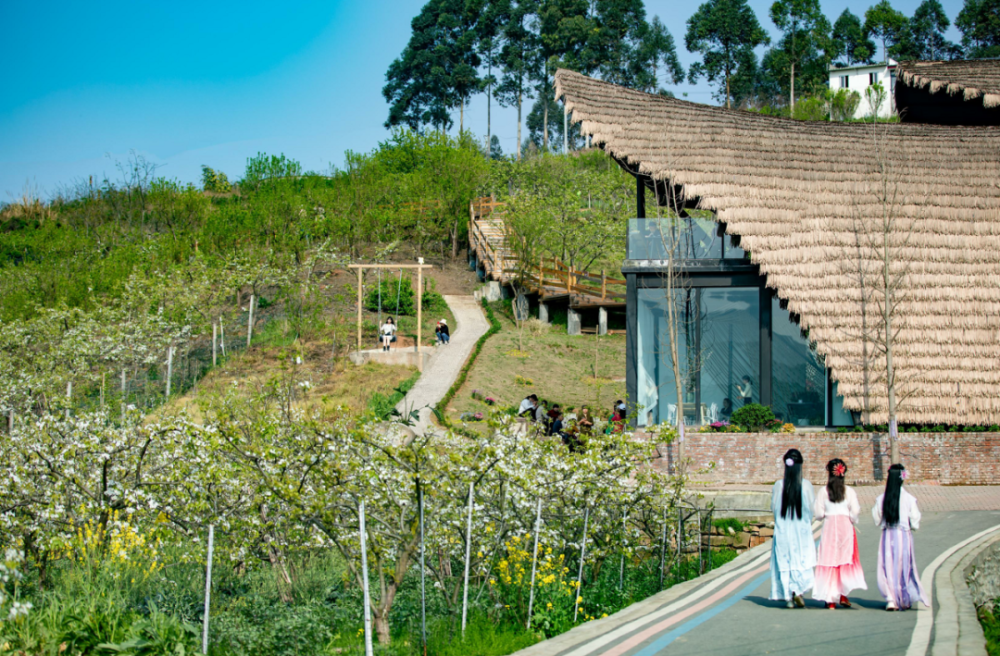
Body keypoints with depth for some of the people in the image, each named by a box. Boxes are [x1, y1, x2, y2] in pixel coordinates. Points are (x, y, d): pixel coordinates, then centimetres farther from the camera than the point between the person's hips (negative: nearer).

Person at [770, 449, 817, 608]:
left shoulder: (778, 486, -6)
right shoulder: (806, 485, -9)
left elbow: (773, 507, -1)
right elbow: (811, 507, -3)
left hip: (782, 530, 1)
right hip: (802, 529, -1)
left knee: (784, 561, 7)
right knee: (803, 561, 7)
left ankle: (788, 597, 6)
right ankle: (798, 590, -13)